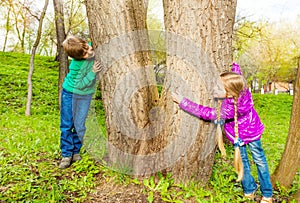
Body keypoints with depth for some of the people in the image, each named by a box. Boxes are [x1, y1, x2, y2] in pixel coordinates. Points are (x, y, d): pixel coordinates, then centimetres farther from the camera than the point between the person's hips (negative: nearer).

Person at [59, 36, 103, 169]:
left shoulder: (93, 47, -19)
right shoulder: (76, 66, -32)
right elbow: (80, 84, -23)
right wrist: (93, 73, -33)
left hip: (86, 95, 3)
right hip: (70, 94, -3)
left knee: (79, 126, 6)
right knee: (67, 125, 3)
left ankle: (76, 152, 23)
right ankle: (66, 155, 16)